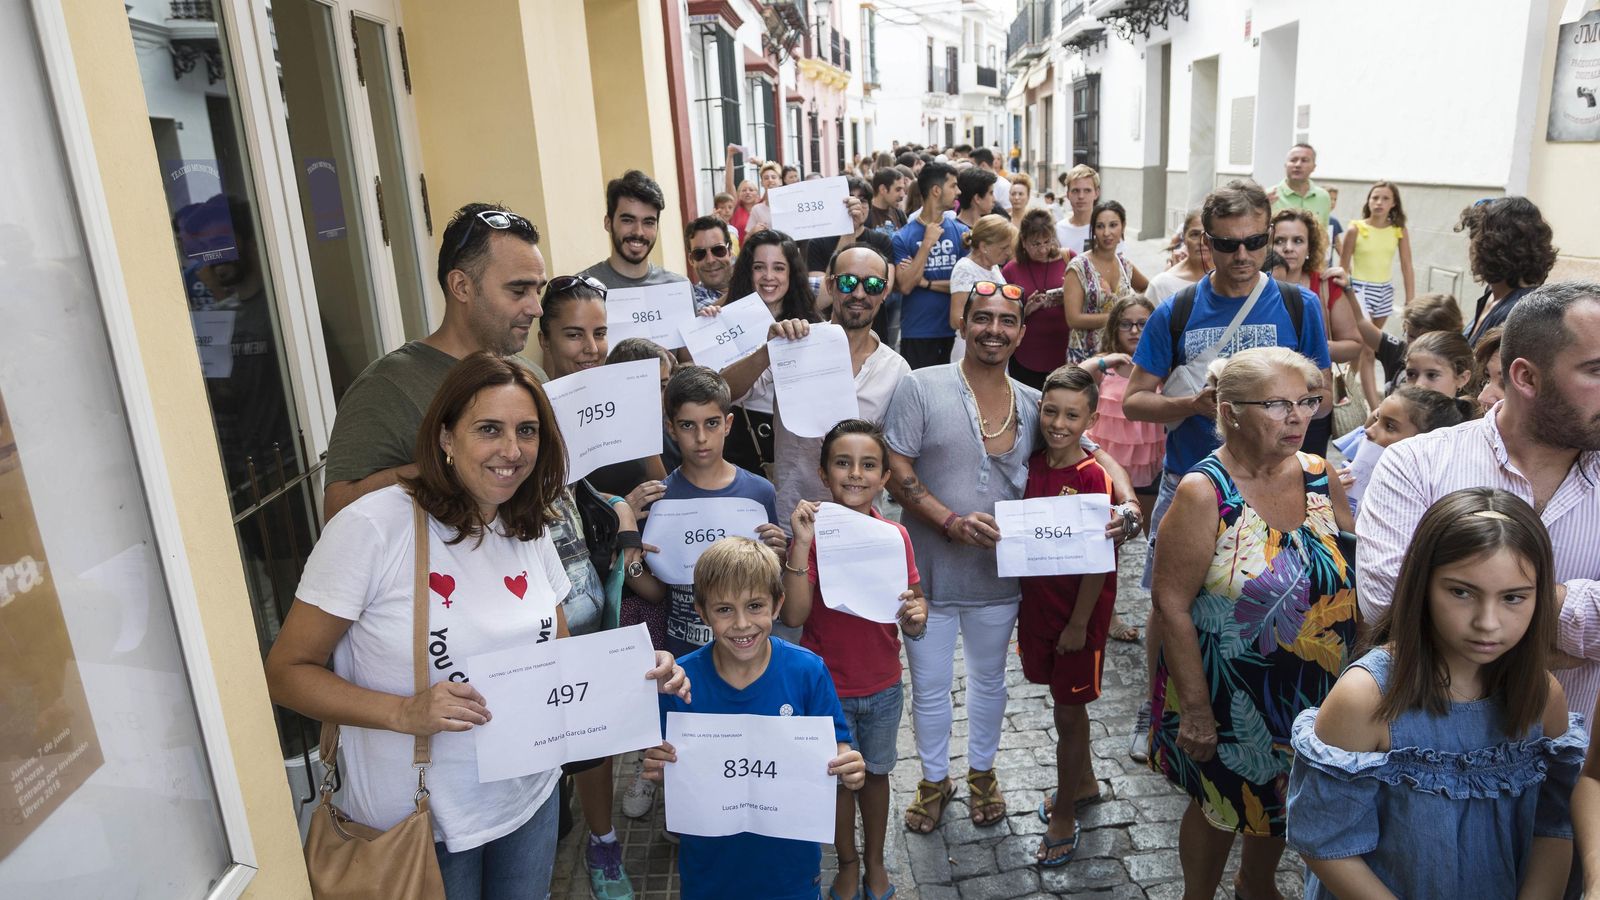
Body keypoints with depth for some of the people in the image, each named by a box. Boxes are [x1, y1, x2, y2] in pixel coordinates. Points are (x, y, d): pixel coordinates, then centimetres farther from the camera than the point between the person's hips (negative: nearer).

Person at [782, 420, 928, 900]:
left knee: (875, 772, 22)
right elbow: (793, 616, -25)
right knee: (839, 777, 17)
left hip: (882, 686, 2)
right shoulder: (811, 533, -17)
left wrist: (916, 616, -27)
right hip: (827, 687, -2)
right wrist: (801, 544, -34)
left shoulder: (895, 535, -10)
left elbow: (911, 623, -4)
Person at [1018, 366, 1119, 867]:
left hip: (1078, 609, -6)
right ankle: (1084, 783, 45)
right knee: (1066, 701, 23)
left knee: (1069, 712, 7)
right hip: (1038, 601, 6)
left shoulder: (1092, 478, -20)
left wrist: (1079, 623, -15)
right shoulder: (1034, 464, -1)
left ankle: (1064, 817, 25)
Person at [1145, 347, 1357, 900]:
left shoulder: (1321, 477, -4)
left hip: (1315, 696, 6)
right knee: (1220, 805, 15)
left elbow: (1351, 578, 7)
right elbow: (1171, 604, -21)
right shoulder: (1205, 492, -22)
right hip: (1229, 695, -5)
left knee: (1282, 801, 24)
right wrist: (1196, 708, -20)